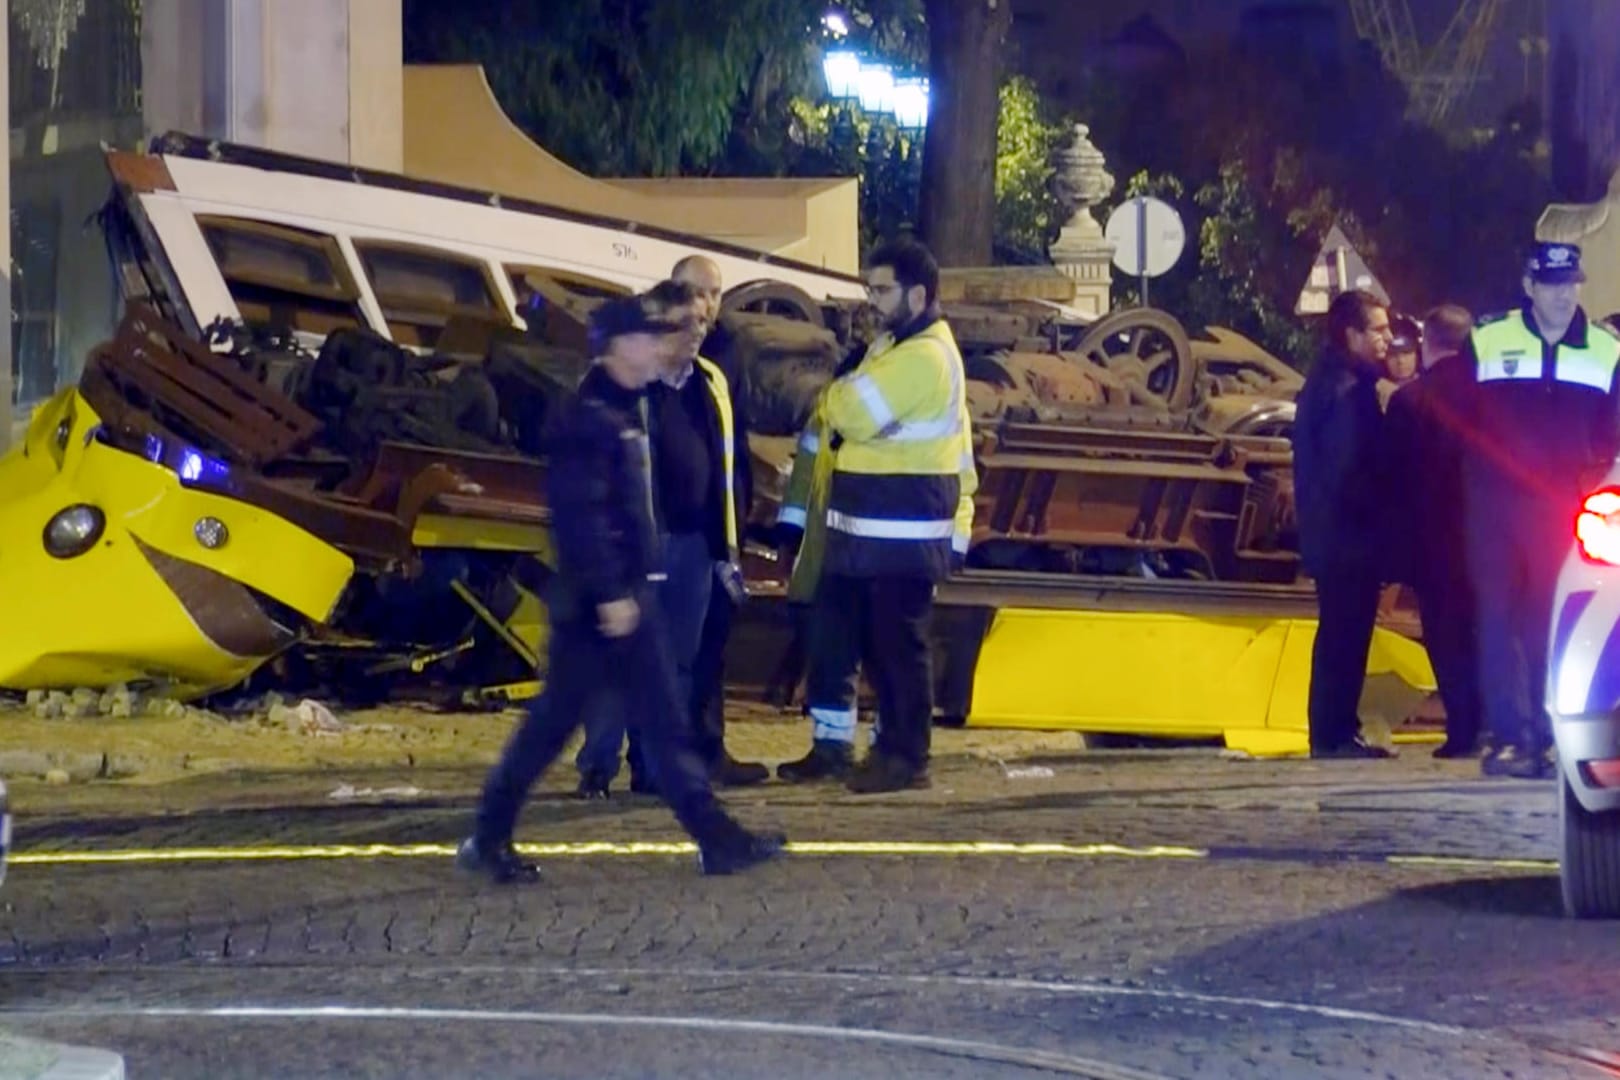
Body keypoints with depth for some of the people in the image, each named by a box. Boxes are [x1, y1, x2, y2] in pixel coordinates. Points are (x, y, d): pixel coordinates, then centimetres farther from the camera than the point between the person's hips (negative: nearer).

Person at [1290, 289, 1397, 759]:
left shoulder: (1328, 382, 15)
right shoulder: (1347, 391, -17)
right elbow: (1347, 474, -22)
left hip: (1332, 538, 10)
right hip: (1349, 538, -10)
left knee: (1340, 634, 14)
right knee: (1345, 636, -6)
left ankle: (1333, 733, 19)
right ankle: (1335, 734, -3)